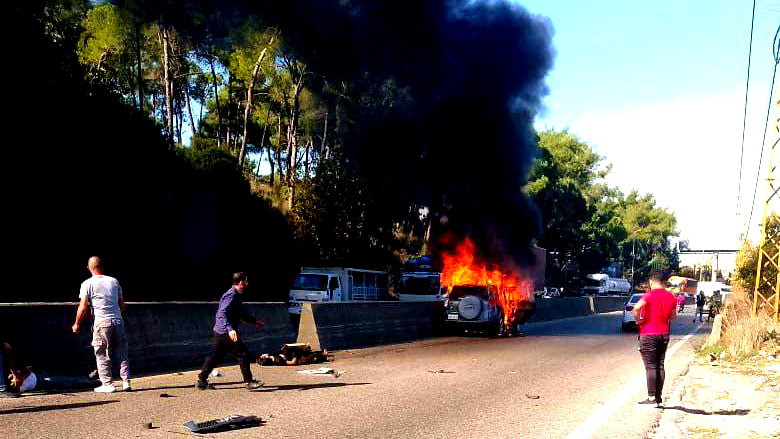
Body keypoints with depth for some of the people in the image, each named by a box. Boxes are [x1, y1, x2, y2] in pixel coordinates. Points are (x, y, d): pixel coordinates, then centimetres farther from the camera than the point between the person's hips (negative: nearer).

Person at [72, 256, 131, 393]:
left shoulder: (87, 284, -1)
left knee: (102, 356, 5)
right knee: (122, 354, 9)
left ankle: (107, 384, 6)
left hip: (101, 323, -4)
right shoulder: (114, 281, 11)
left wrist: (77, 324, 10)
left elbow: (83, 308, -3)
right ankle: (126, 382, 6)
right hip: (118, 321, 4)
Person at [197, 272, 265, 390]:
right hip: (226, 332, -10)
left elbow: (242, 313, 29)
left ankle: (202, 381, 17)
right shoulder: (231, 295, -17)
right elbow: (222, 314, -26)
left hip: (220, 332, 10)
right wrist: (230, 329, -35)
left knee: (215, 356, 13)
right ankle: (249, 382, 1)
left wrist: (255, 321, 27)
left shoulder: (236, 296, 16)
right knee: (244, 354, -4)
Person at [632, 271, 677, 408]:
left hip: (649, 334, -6)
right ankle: (658, 397, 14)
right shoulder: (671, 296, 7)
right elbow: (673, 315, 16)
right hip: (664, 334, 6)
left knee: (650, 367, -3)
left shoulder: (650, 295, -12)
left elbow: (636, 307, -28)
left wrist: (638, 319, -11)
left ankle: (651, 397, -3)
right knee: (660, 366, 10)